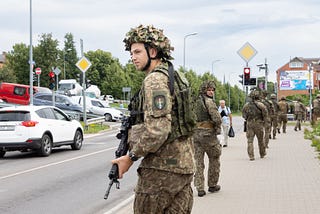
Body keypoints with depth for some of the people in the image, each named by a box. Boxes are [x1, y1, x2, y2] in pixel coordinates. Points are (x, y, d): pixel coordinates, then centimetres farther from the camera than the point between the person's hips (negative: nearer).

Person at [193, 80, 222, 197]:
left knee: (199, 161, 6)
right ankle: (212, 185, 20)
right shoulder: (209, 101, -12)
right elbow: (217, 118, -20)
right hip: (208, 134, -6)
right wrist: (218, 127, -2)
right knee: (214, 159, 12)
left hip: (196, 133, 6)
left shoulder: (195, 102, 12)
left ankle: (200, 188, 2)